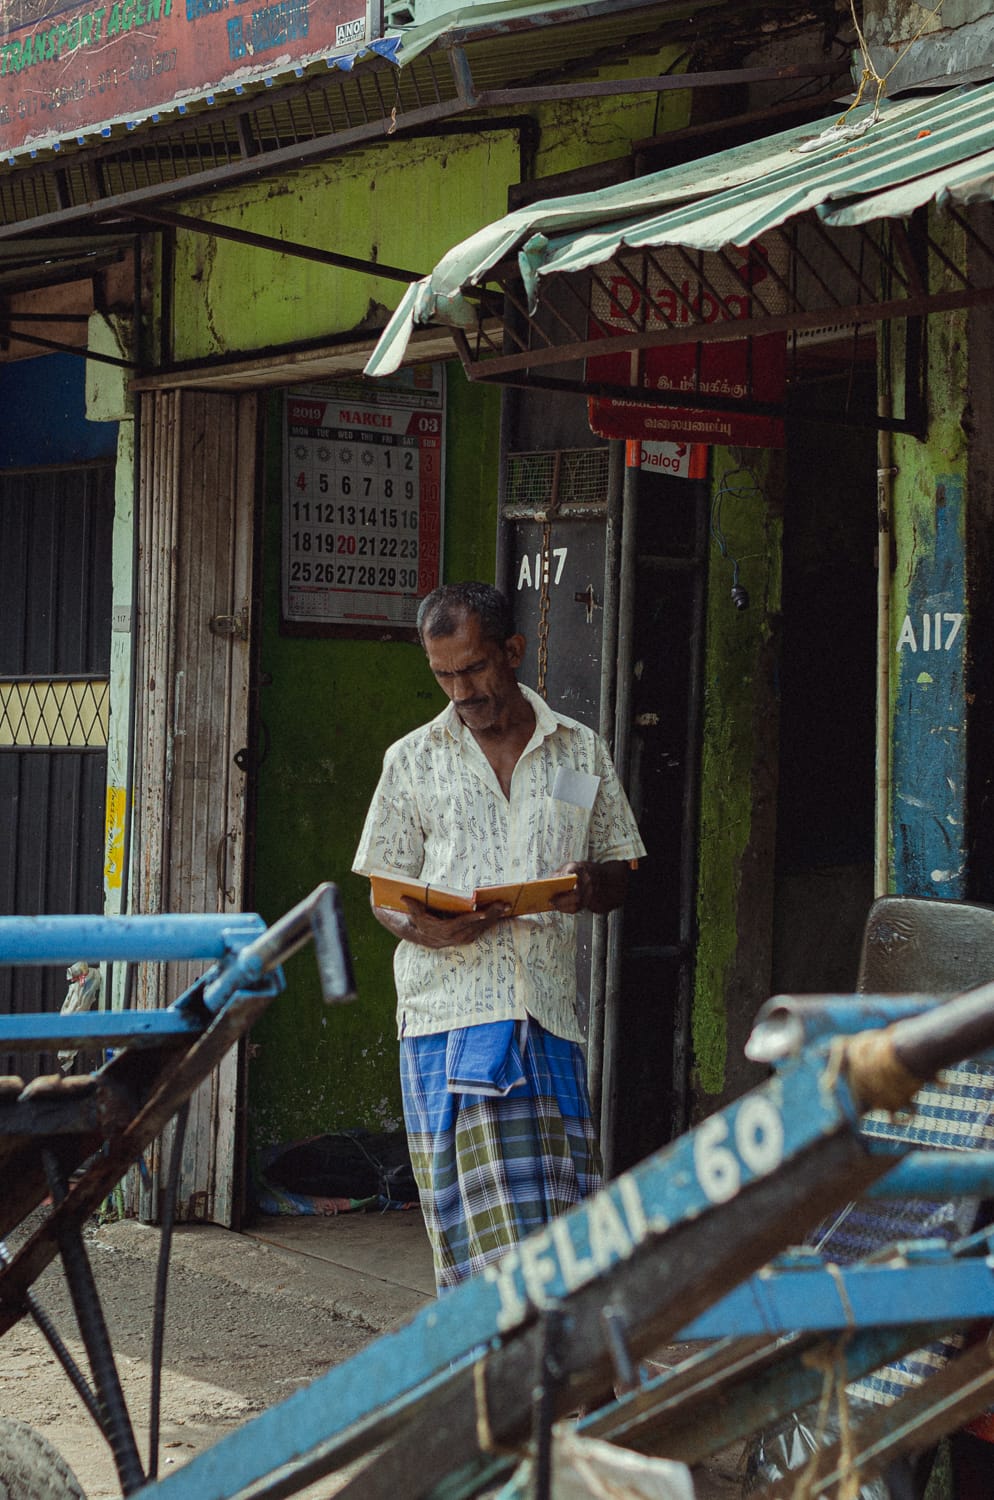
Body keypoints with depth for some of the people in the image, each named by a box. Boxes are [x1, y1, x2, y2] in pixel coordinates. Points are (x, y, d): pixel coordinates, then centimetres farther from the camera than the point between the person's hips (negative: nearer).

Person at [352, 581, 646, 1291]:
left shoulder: (582, 751, 13)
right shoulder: (414, 760, 10)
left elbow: (619, 874, 16)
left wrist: (588, 887, -8)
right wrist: (422, 929, -13)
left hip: (549, 1007, 1)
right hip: (450, 1003, -1)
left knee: (557, 1217, -2)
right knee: (480, 1221, -8)